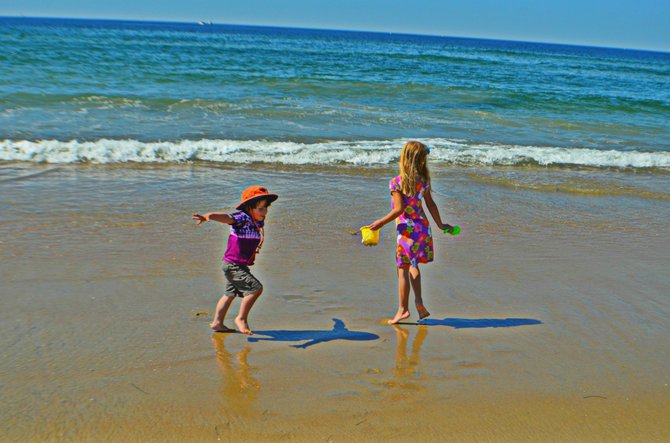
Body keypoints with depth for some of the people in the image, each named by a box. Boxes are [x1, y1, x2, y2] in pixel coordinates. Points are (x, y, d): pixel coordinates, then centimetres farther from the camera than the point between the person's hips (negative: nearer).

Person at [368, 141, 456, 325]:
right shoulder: (423, 180, 2)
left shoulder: (396, 182, -14)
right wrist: (440, 224, 20)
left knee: (403, 269, 4)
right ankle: (419, 301, 14)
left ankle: (403, 309, 8)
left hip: (407, 230, -6)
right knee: (412, 265, 21)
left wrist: (380, 222, -7)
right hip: (423, 227, 6)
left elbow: (399, 209, -17)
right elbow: (430, 204, 8)